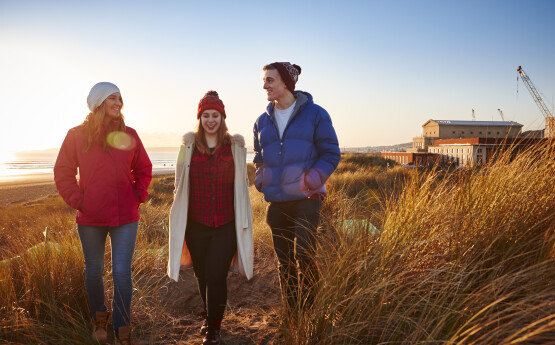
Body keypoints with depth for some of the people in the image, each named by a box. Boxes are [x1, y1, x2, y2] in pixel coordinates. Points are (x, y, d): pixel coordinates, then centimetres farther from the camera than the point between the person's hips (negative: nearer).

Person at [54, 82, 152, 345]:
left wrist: (138, 195, 1)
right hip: (90, 217, 0)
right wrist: (76, 201, -5)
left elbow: (144, 169, 13)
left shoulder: (128, 135, 2)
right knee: (94, 271, 14)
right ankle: (99, 319, 38)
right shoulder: (77, 135, -2)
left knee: (122, 272, -2)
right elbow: (63, 172, 5)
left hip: (125, 216, 0)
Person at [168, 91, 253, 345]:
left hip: (226, 224, -1)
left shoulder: (235, 146, 4)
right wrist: (179, 220, 10)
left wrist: (243, 223, 8)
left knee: (215, 275, -7)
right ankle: (209, 318, 37)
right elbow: (180, 184, 12)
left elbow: (242, 187, 10)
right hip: (196, 224, 2)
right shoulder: (189, 146, 5)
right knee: (202, 276, 12)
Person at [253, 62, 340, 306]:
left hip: (306, 198, -5)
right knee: (284, 261, 11)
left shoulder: (314, 114, -1)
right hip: (276, 203, 5)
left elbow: (331, 154, -1)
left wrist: (311, 181, -15)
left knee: (303, 254, -16)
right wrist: (261, 181, 3)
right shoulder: (262, 121, 12)